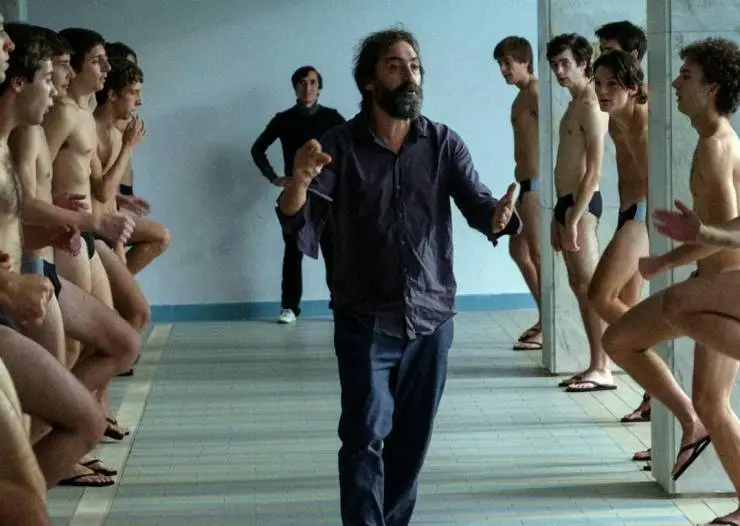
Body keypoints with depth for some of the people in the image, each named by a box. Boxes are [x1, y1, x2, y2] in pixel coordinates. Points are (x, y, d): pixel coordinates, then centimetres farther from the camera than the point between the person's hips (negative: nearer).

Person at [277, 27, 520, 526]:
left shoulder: (444, 143, 0)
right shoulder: (340, 144, -6)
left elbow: (476, 204, -9)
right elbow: (297, 221, -15)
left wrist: (498, 216, -34)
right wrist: (299, 180, -38)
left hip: (431, 316, 3)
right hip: (365, 319, -2)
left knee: (413, 436, 12)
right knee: (366, 434, -8)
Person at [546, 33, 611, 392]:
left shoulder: (591, 105, -12)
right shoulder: (575, 105, 18)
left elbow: (593, 171, -19)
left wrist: (574, 218, -22)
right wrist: (558, 217, 21)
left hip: (582, 203, -10)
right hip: (568, 201, 10)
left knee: (591, 286, -9)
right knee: (580, 286, 10)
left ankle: (603, 369, -8)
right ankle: (597, 365, 14)